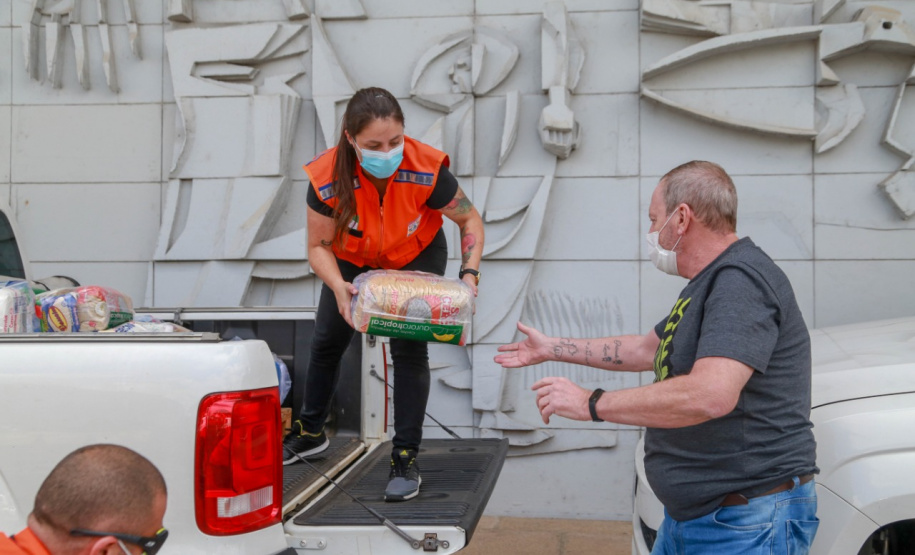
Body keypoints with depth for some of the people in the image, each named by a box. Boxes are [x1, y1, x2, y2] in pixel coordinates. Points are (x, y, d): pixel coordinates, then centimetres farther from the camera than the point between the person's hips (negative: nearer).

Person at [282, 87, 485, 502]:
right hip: (354, 260, 2)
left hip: (417, 257, -2)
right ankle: (310, 433, 39)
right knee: (326, 341, 14)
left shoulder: (426, 170, -36)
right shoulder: (329, 177, -34)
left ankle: (406, 459, -2)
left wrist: (470, 273, -34)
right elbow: (318, 246, -21)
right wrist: (338, 287, -40)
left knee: (409, 348, -15)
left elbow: (470, 220, -20)